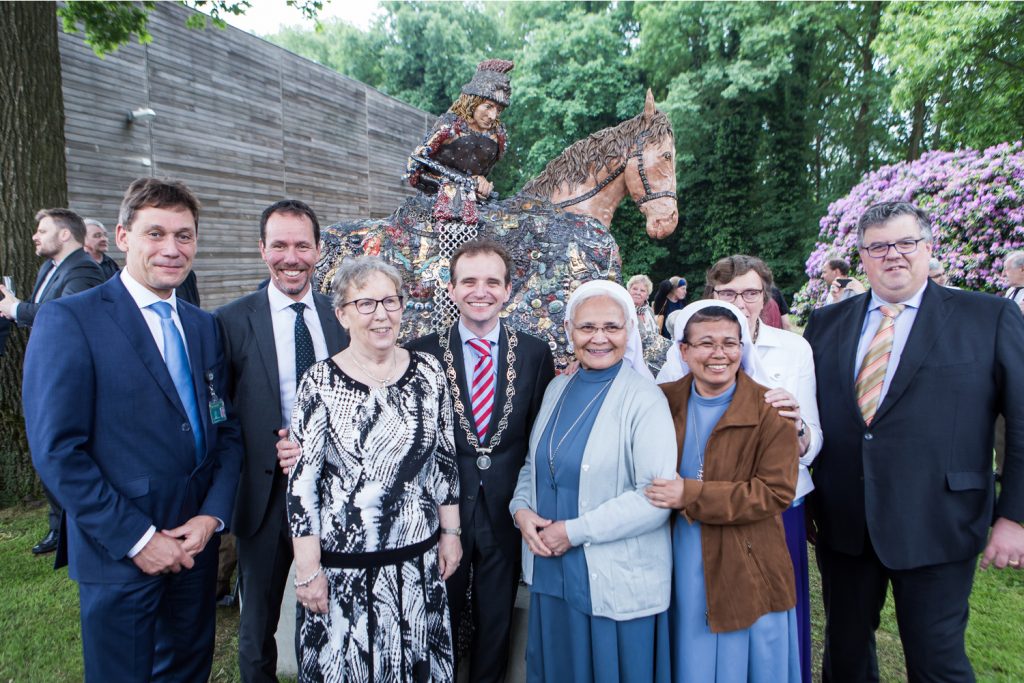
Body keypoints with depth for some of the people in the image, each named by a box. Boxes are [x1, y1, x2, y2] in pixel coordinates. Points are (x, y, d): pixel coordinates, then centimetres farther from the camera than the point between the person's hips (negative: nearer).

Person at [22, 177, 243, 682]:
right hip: (118, 553, -5)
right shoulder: (68, 320, -11)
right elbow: (56, 451, -15)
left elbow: (226, 428, 8)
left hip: (196, 542, 5)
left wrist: (213, 514, -5)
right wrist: (135, 538, -16)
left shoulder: (203, 327, 7)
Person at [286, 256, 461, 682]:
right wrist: (308, 570, -9)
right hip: (343, 570, -3)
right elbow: (301, 482, -10)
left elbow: (445, 460, 5)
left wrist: (450, 532, 6)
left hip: (420, 563, 3)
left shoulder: (428, 372, -2)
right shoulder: (320, 383, -11)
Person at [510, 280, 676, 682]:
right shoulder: (558, 388, 5)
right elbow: (533, 464, 13)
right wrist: (521, 509, -6)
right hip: (550, 570, 6)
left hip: (615, 581, -5)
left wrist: (574, 531, -19)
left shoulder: (644, 399, -14)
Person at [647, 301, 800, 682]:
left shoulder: (770, 409, -9)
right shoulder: (664, 401, 0)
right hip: (679, 570, 3)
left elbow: (776, 492, -15)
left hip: (745, 573, -2)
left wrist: (691, 495, -22)